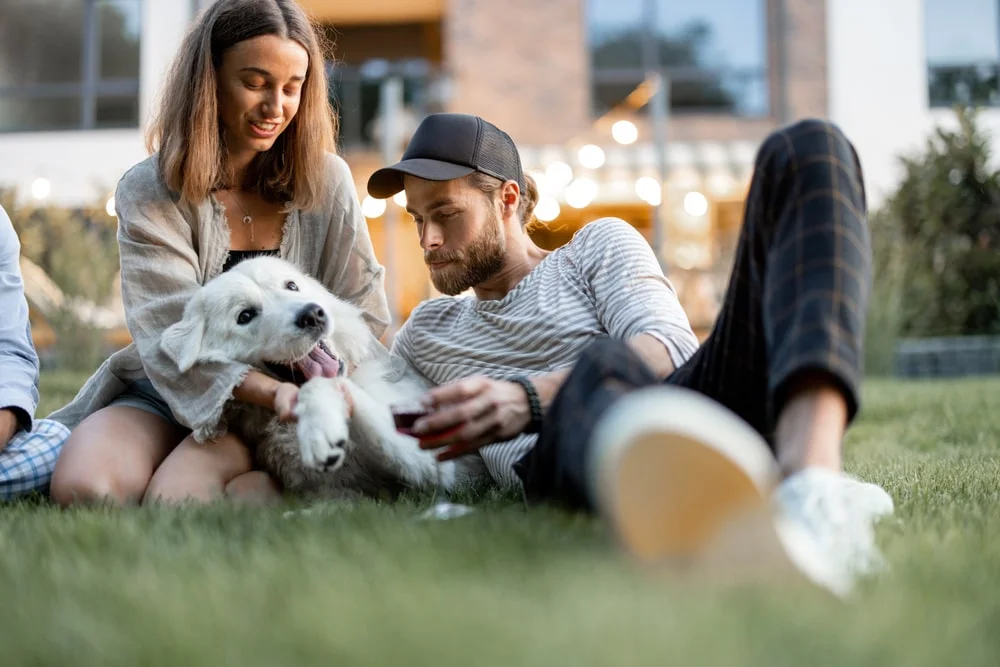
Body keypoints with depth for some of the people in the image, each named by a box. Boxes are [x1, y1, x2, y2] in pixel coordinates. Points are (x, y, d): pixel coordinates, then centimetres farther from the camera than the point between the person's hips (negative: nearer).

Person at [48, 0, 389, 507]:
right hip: (168, 394, 2)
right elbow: (170, 333, -18)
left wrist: (323, 357, -20)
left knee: (174, 499, -30)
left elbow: (366, 312, 4)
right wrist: (270, 390, -35)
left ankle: (265, 484, -1)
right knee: (82, 487, -29)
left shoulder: (326, 182, 2)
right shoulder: (149, 194, -5)